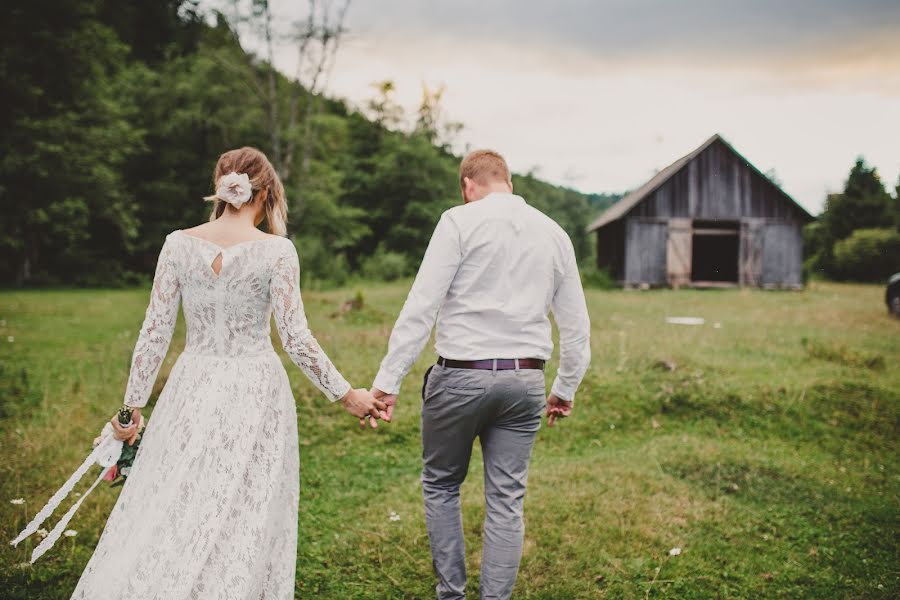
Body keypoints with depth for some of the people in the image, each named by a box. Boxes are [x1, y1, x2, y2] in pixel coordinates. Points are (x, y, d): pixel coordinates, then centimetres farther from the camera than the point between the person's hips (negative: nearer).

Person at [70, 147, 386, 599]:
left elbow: (155, 331, 1)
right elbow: (295, 339, -10)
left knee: (166, 510, 13)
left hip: (193, 390, 2)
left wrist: (132, 405, 9)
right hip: (255, 392, -2)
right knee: (244, 521, 8)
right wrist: (346, 394, -1)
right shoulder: (276, 251, -8)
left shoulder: (178, 243, -1)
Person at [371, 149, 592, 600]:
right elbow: (576, 324, 14)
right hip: (524, 381, 4)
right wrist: (566, 388, 25)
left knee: (440, 486, 16)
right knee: (506, 502, 9)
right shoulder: (554, 233, 10)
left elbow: (421, 306, -13)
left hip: (460, 376, -4)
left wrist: (387, 380, -11)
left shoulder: (460, 221, -5)